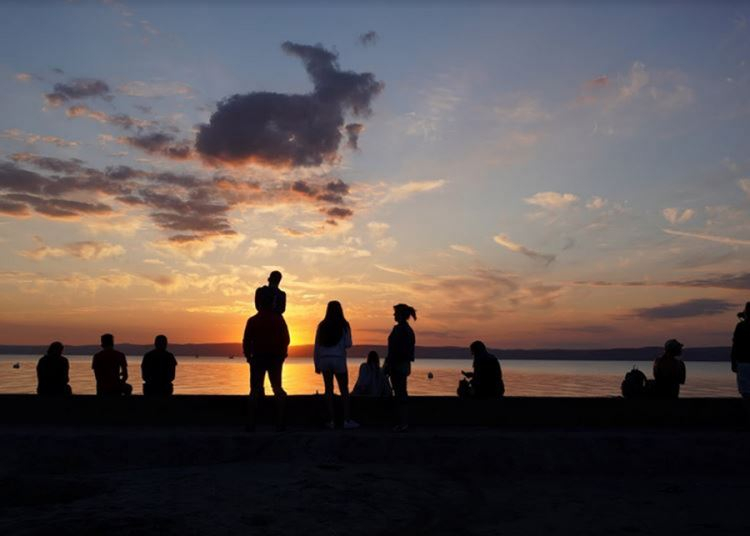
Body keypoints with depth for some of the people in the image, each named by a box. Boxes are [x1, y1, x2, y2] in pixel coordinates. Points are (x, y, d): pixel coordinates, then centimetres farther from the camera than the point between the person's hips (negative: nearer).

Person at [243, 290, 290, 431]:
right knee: (277, 389, 9)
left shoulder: (252, 320, -4)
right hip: (276, 358, 1)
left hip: (258, 358, -1)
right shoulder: (279, 319, -2)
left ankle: (251, 424, 1)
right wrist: (282, 355, 12)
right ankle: (279, 423, 4)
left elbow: (246, 341, -5)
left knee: (255, 390, 5)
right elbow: (286, 339, -1)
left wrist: (248, 356, 10)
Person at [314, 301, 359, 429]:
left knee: (329, 389, 6)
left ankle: (331, 420, 5)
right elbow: (348, 344, -6)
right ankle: (347, 420, -1)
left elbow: (316, 346, 4)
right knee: (344, 390, 3)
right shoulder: (344, 325, -3)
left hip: (324, 360, 3)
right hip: (338, 360, -2)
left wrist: (316, 363, 10)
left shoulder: (322, 325, 4)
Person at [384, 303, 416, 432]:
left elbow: (394, 349, -20)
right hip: (405, 364, 10)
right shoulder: (409, 329, 14)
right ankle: (404, 421, 19)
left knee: (399, 393, -6)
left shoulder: (399, 329, -15)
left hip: (398, 365, -10)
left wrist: (388, 365, -18)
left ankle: (402, 422, -3)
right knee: (402, 392, 14)